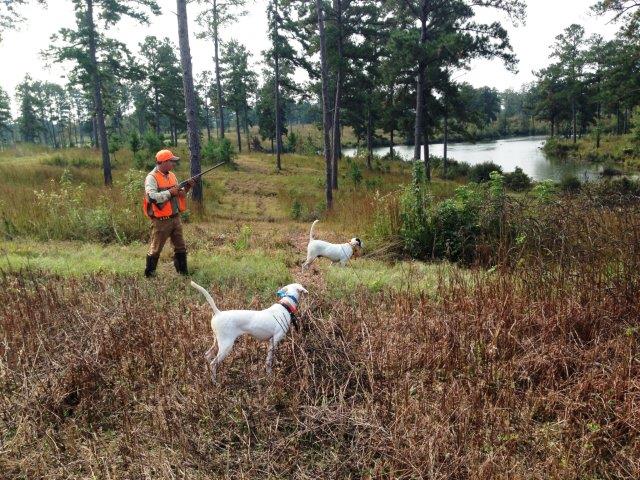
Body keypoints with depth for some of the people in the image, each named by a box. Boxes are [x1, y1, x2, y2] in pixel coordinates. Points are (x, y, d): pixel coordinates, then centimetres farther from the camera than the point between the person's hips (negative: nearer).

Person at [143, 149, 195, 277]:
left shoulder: (172, 175, 11)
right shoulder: (151, 178, -13)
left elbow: (178, 194, 18)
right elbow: (152, 197, -27)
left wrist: (186, 188, 0)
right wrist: (170, 192, -22)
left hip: (175, 218, 8)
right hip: (161, 221, -7)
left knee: (181, 247, 12)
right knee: (155, 250, 3)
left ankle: (183, 273, 23)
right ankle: (149, 275, 16)